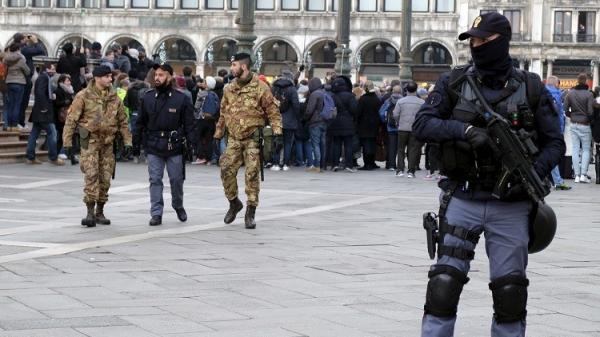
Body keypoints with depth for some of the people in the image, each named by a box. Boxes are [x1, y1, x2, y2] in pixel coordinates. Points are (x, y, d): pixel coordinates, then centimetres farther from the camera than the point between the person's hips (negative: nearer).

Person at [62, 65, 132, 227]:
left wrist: (127, 141, 8)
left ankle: (100, 212, 18)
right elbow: (71, 120, -4)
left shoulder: (114, 98, 10)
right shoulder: (84, 96, -5)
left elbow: (123, 122, 16)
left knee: (105, 178, 6)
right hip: (90, 141, -5)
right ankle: (90, 212, -15)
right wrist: (67, 142, -9)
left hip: (107, 142, 5)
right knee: (91, 175, -15)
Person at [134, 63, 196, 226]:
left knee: (177, 179, 8)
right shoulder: (148, 97, 5)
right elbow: (141, 121, 11)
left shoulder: (181, 99, -2)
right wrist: (135, 139, 5)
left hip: (174, 146, -1)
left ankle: (178, 206, 31)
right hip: (153, 146, 2)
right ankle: (156, 214, 3)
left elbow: (189, 123, -1)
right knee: (155, 180, -1)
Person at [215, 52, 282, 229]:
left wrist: (277, 130, -14)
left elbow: (273, 110, -4)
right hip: (234, 138, 5)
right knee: (226, 171, -4)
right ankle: (234, 203, 18)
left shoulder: (260, 87, -6)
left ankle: (250, 213, 2)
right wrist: (218, 134, 18)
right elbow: (223, 113, 18)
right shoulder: (229, 89, 11)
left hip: (253, 138, -5)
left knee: (252, 174, -5)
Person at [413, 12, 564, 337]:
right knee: (444, 283, -7)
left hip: (511, 204, 1)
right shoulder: (454, 83, 3)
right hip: (463, 200, 0)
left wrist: (534, 173, -14)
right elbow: (422, 124, -4)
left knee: (511, 292, 6)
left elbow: (554, 143, 5)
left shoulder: (531, 88, 3)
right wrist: (465, 131, -20)